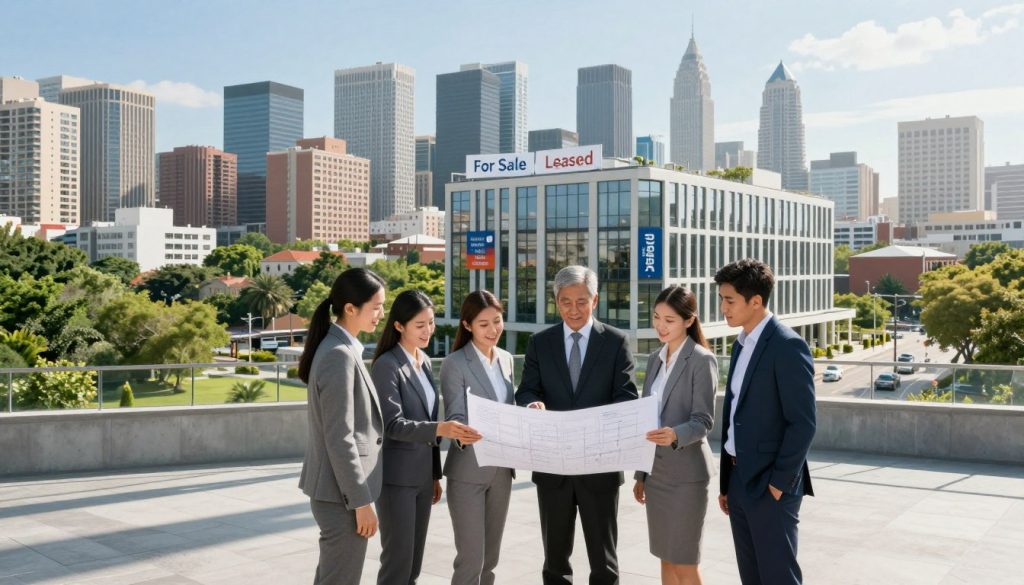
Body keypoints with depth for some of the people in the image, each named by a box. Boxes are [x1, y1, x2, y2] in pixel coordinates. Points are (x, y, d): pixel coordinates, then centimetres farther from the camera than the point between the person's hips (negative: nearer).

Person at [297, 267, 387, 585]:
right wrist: (361, 501, -18)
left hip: (338, 486, 10)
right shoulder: (339, 355, -20)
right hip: (341, 490, -10)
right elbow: (339, 438, -21)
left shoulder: (341, 348, 10)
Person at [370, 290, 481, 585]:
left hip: (422, 475, 7)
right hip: (396, 477, -7)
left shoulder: (425, 362, 11)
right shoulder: (386, 365, -13)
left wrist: (435, 473, 16)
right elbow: (393, 424, -20)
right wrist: (439, 429, -34)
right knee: (397, 561, -3)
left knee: (414, 560, 13)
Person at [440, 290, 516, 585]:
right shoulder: (455, 363, -11)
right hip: (468, 471, -6)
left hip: (501, 469, 6)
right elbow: (455, 417, -16)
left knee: (490, 556, 14)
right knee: (471, 557, -4)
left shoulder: (506, 359, 8)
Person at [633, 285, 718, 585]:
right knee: (666, 559, 13)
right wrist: (641, 473, 15)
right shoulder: (655, 359, 11)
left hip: (686, 472, -7)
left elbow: (703, 420, -15)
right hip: (656, 471, 7)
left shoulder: (702, 360, -10)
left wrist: (676, 435, -36)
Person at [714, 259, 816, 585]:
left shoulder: (787, 346, -13)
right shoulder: (741, 344, 12)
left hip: (769, 484, -8)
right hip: (739, 479, 8)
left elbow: (802, 423, -16)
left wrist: (779, 481, -15)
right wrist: (726, 480, 15)